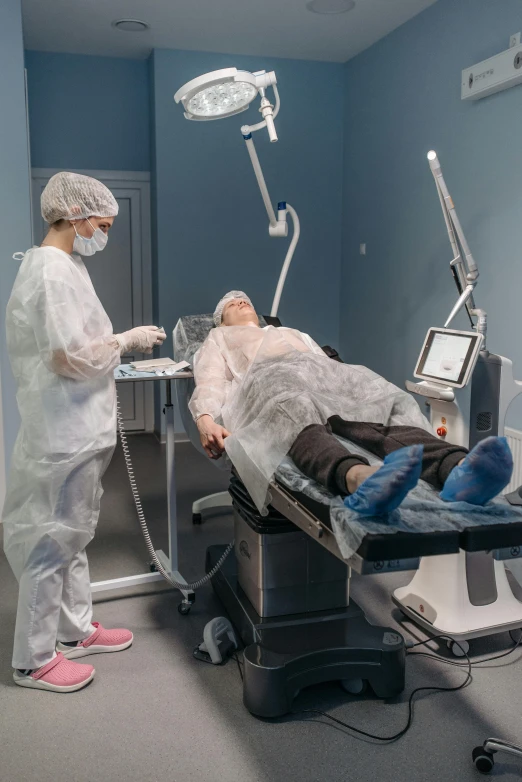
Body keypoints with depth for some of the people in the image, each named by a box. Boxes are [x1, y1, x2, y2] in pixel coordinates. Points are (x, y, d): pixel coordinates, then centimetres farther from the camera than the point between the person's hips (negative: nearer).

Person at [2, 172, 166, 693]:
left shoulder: (61, 265, 14)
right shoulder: (52, 270, -18)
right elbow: (71, 357, -22)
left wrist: (119, 343, 9)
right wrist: (128, 341, -11)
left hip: (76, 426, 10)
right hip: (63, 430, -10)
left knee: (72, 532, 19)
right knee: (52, 537, 1)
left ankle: (75, 630, 35)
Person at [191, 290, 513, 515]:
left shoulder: (295, 333, 46)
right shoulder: (218, 340, 36)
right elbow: (210, 383, 15)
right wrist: (206, 420, -10)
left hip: (324, 374, 4)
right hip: (266, 377, -4)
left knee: (391, 404, -31)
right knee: (295, 410, -44)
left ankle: (457, 471, -61)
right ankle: (360, 478, -76)